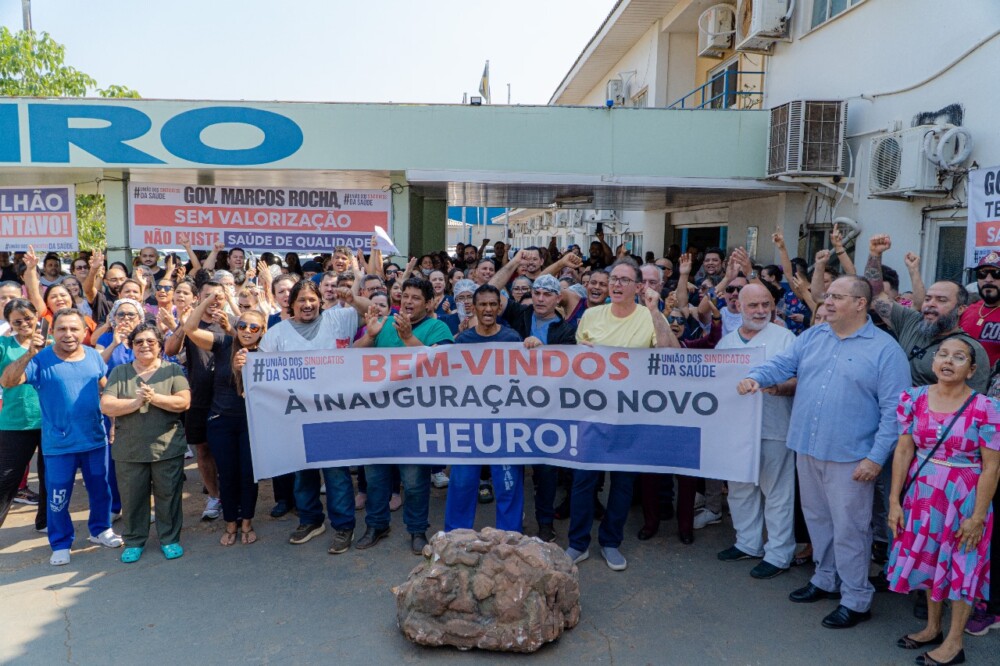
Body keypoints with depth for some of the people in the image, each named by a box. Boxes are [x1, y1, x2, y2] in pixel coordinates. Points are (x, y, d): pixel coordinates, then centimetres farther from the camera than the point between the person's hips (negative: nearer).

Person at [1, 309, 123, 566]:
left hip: (95, 439, 3)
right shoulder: (41, 360, -12)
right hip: (58, 445, -3)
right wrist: (29, 355, -36)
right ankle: (61, 544, 26)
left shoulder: (94, 356, 0)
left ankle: (100, 529, 37)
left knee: (100, 489, 16)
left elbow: (106, 390, 11)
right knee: (58, 497, 7)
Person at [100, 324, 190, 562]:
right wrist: (135, 402, -17)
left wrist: (155, 398, -19)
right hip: (129, 450, 1)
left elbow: (184, 402, -9)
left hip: (167, 448, -1)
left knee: (168, 495, 6)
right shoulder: (119, 373, 6)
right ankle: (134, 541, 27)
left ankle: (170, 539, 22)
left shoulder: (173, 370, 2)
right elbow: (106, 406, -5)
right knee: (132, 498, 9)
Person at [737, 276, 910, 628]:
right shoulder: (812, 337, 9)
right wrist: (756, 377, -19)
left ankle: (856, 599, 19)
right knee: (817, 519, 19)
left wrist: (876, 457, -16)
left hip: (850, 458, -6)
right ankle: (825, 579, 37)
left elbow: (893, 410, -11)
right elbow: (783, 364, 3)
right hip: (807, 450, 6)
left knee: (848, 529, 4)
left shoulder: (885, 349, -8)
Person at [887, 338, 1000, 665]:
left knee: (961, 564, 8)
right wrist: (895, 500, -2)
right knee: (927, 559, 16)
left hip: (964, 496, -4)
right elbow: (903, 451, -1)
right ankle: (932, 628, 35)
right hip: (923, 492, 4)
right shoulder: (915, 398, -4)